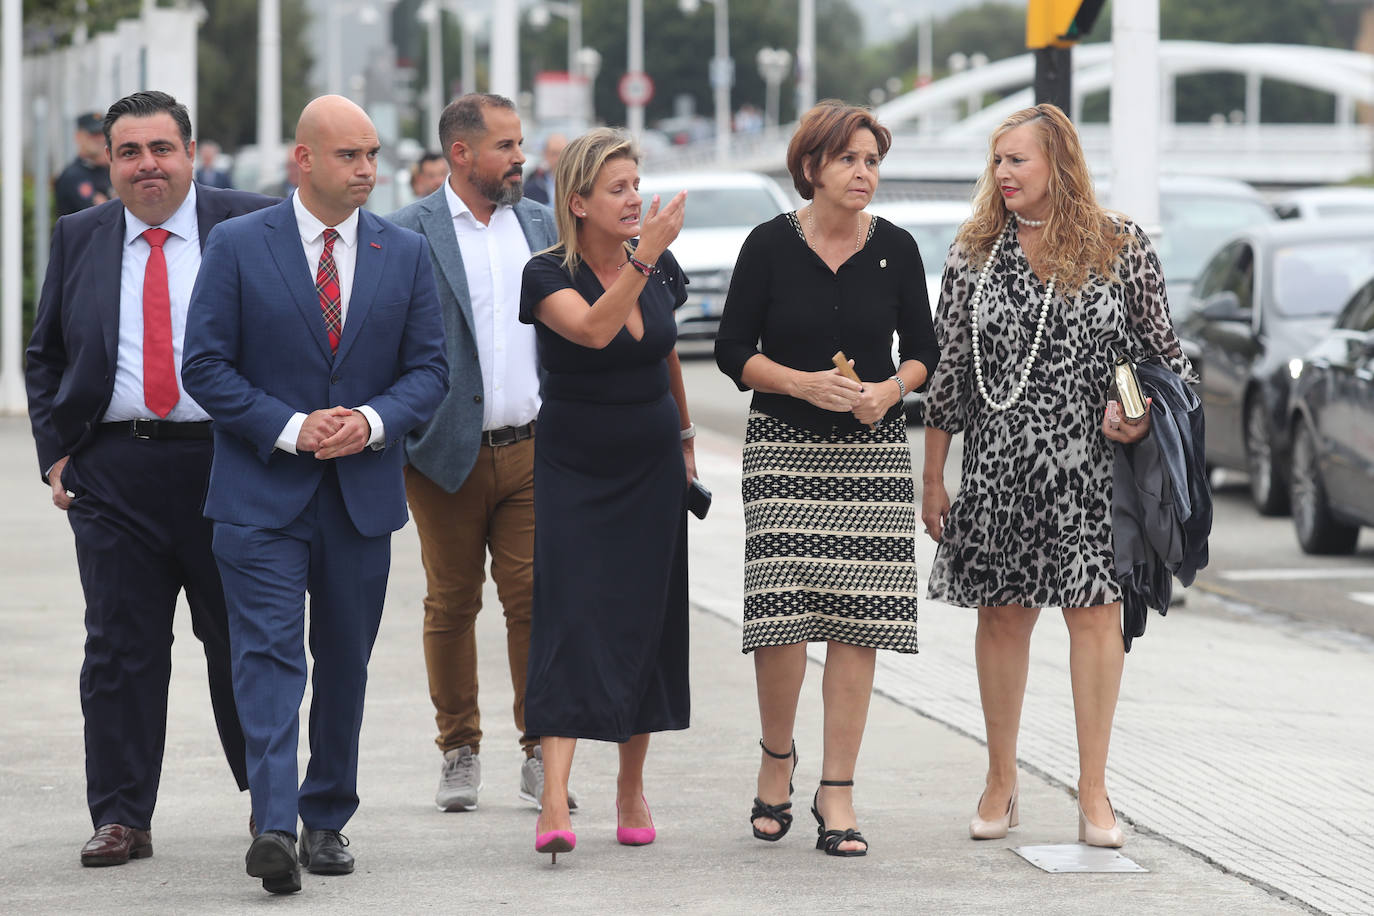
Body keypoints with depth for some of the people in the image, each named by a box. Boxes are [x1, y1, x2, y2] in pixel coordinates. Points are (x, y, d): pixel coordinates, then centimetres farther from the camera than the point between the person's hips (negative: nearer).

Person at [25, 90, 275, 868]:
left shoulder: (250, 226, 1)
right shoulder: (79, 239, 10)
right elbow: (45, 356, 16)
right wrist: (57, 451, 5)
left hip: (227, 463, -2)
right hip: (113, 473, 2)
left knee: (242, 642, 7)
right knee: (120, 647, 2)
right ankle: (121, 818, 8)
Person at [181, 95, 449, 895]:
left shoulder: (407, 254, 6)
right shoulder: (238, 246, -3)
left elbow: (429, 370, 7)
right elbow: (207, 367, -5)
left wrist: (372, 422, -13)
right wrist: (291, 429, -16)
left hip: (363, 491, 3)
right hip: (262, 492, -3)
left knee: (346, 663, 10)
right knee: (270, 656, -13)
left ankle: (328, 820, 22)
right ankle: (275, 827, -21)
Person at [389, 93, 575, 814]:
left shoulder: (540, 224, 10)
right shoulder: (410, 233, -5)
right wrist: (397, 437, -11)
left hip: (530, 449, 3)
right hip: (450, 456, -3)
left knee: (535, 598, -2)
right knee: (451, 605, 7)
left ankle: (540, 754, 5)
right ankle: (460, 753, 18)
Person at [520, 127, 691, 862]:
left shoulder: (659, 270, 3)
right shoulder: (549, 275, -12)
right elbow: (593, 329, -32)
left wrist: (685, 435, 29)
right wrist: (645, 254, -36)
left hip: (651, 470, 5)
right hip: (574, 472, -5)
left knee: (644, 622, 7)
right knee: (572, 619, -14)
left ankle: (631, 788, 21)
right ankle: (554, 802, -22)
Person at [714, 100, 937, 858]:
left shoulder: (895, 250, 5)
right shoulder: (770, 246, -1)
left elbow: (923, 349, 12)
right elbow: (733, 350, 0)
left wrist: (889, 389, -9)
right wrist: (805, 383, -15)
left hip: (872, 450, 2)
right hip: (784, 447, -2)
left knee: (857, 620, -3)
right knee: (780, 611, -11)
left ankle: (836, 791, 4)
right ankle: (777, 755, 16)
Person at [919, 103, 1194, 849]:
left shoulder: (1120, 248, 1)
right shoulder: (974, 254, 6)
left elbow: (1162, 352, 7)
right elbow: (946, 368, 7)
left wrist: (1143, 412, -13)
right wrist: (932, 477, 6)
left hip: (1093, 467, -2)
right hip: (998, 468, 2)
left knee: (1094, 612, -3)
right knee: (1002, 614, 7)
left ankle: (1094, 793, 4)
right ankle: (1000, 785, 20)